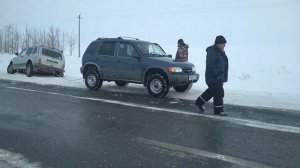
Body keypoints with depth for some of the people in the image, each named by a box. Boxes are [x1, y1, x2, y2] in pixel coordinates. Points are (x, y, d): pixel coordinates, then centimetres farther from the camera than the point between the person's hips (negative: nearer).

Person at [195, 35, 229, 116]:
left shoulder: (221, 52, 14)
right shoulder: (212, 52, -17)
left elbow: (223, 63, 23)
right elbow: (210, 64, -24)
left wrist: (224, 76, 20)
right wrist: (216, 73, -25)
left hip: (219, 77, 10)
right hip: (213, 78, -10)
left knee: (211, 91, 18)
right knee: (218, 93, -6)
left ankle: (199, 102, 32)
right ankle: (218, 110, 4)